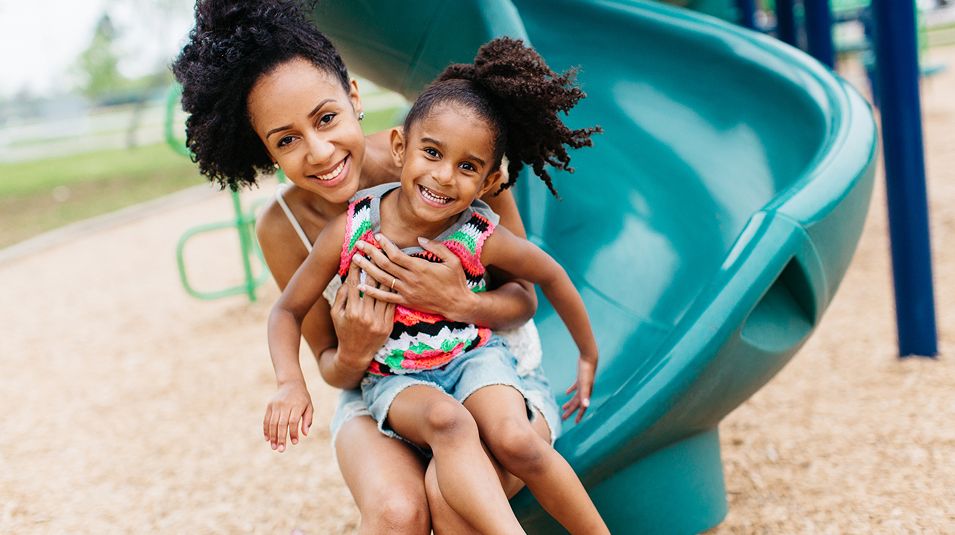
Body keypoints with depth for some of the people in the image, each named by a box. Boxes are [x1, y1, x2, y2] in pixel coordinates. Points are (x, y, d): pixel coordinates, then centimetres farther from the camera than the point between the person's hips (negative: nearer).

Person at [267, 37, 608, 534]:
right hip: (395, 377, 0)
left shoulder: (480, 238, -15)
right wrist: (290, 383, -18)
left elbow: (549, 275, 5)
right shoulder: (347, 232, -15)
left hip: (473, 357, 0)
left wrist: (588, 356, 16)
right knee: (447, 420, -34)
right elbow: (287, 310, -2)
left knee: (515, 440, -28)